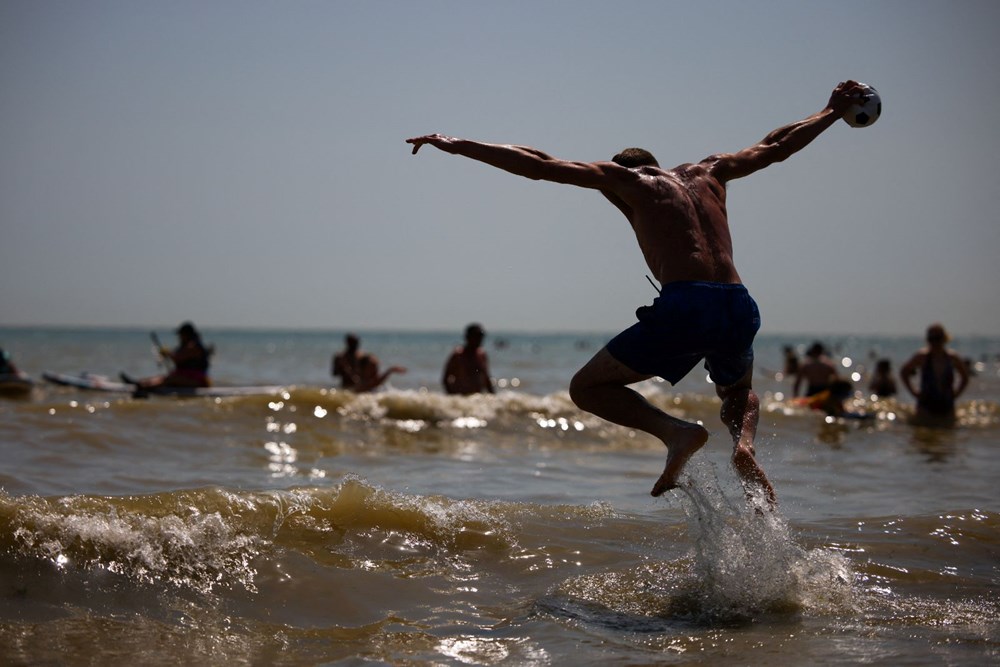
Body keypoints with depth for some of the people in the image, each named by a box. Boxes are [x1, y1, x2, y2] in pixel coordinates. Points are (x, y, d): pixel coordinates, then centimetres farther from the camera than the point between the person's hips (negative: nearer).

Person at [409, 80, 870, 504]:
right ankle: (744, 442, 0)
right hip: (740, 309, 5)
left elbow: (537, 165, 11)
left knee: (588, 388, 12)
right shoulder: (708, 172, 27)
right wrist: (833, 111, 52)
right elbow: (777, 146, 37)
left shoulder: (625, 178, 15)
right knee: (740, 395, 36)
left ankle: (675, 431, -12)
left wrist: (457, 146, 17)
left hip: (684, 307, -5)